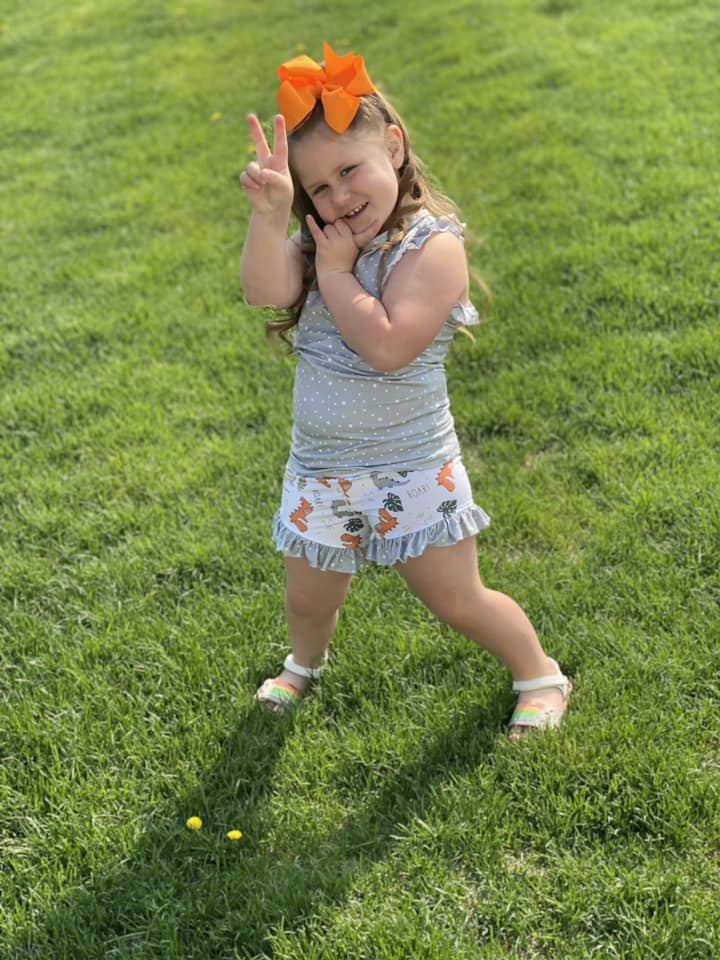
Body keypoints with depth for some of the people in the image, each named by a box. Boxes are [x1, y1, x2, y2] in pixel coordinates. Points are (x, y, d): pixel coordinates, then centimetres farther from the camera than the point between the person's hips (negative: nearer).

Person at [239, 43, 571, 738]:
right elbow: (264, 292, -18)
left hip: (410, 472, -5)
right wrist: (269, 215, -32)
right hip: (319, 473, 6)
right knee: (307, 599, 21)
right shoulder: (318, 241, 2)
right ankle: (303, 662, 55)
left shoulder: (433, 244, -17)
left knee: (458, 601, 6)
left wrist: (335, 272, -20)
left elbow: (388, 346, -29)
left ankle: (540, 674, 33)